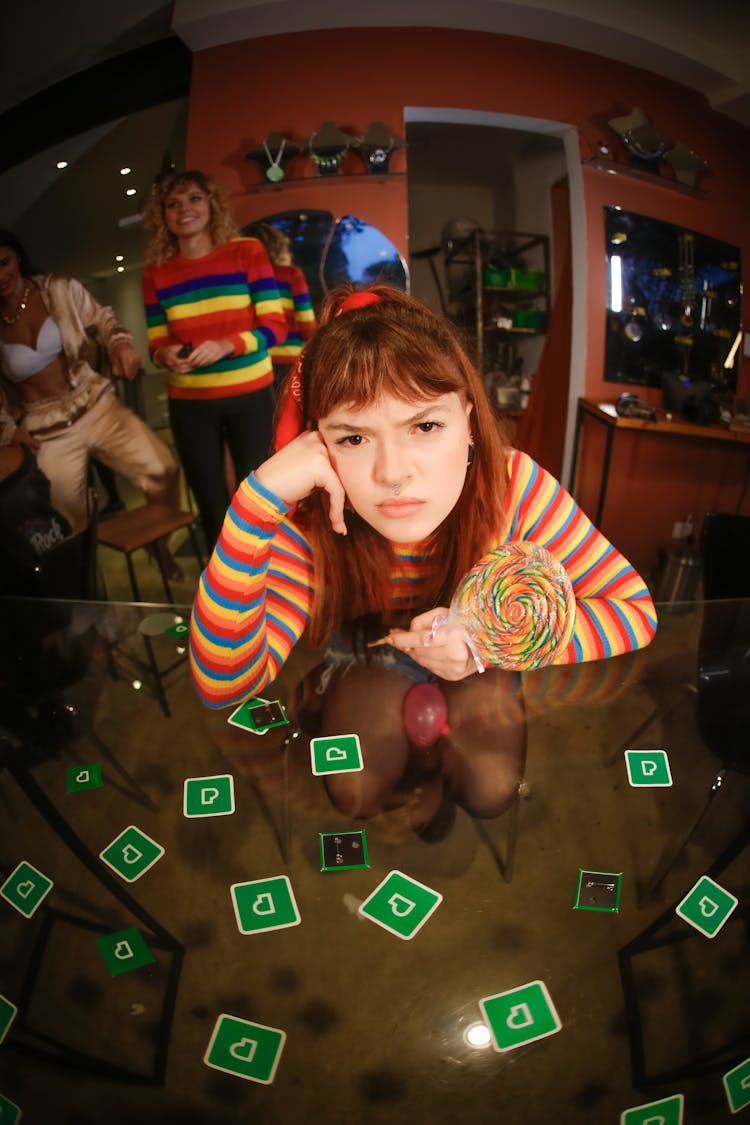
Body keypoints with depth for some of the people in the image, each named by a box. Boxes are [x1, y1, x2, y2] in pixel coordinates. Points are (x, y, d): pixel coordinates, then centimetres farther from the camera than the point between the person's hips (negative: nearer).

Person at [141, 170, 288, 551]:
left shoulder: (247, 252, -3)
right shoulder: (155, 272, 3)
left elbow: (276, 326, -7)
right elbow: (156, 343, 6)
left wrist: (226, 345, -23)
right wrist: (166, 355, -18)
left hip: (251, 395, -2)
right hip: (189, 403, 2)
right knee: (209, 502, 10)